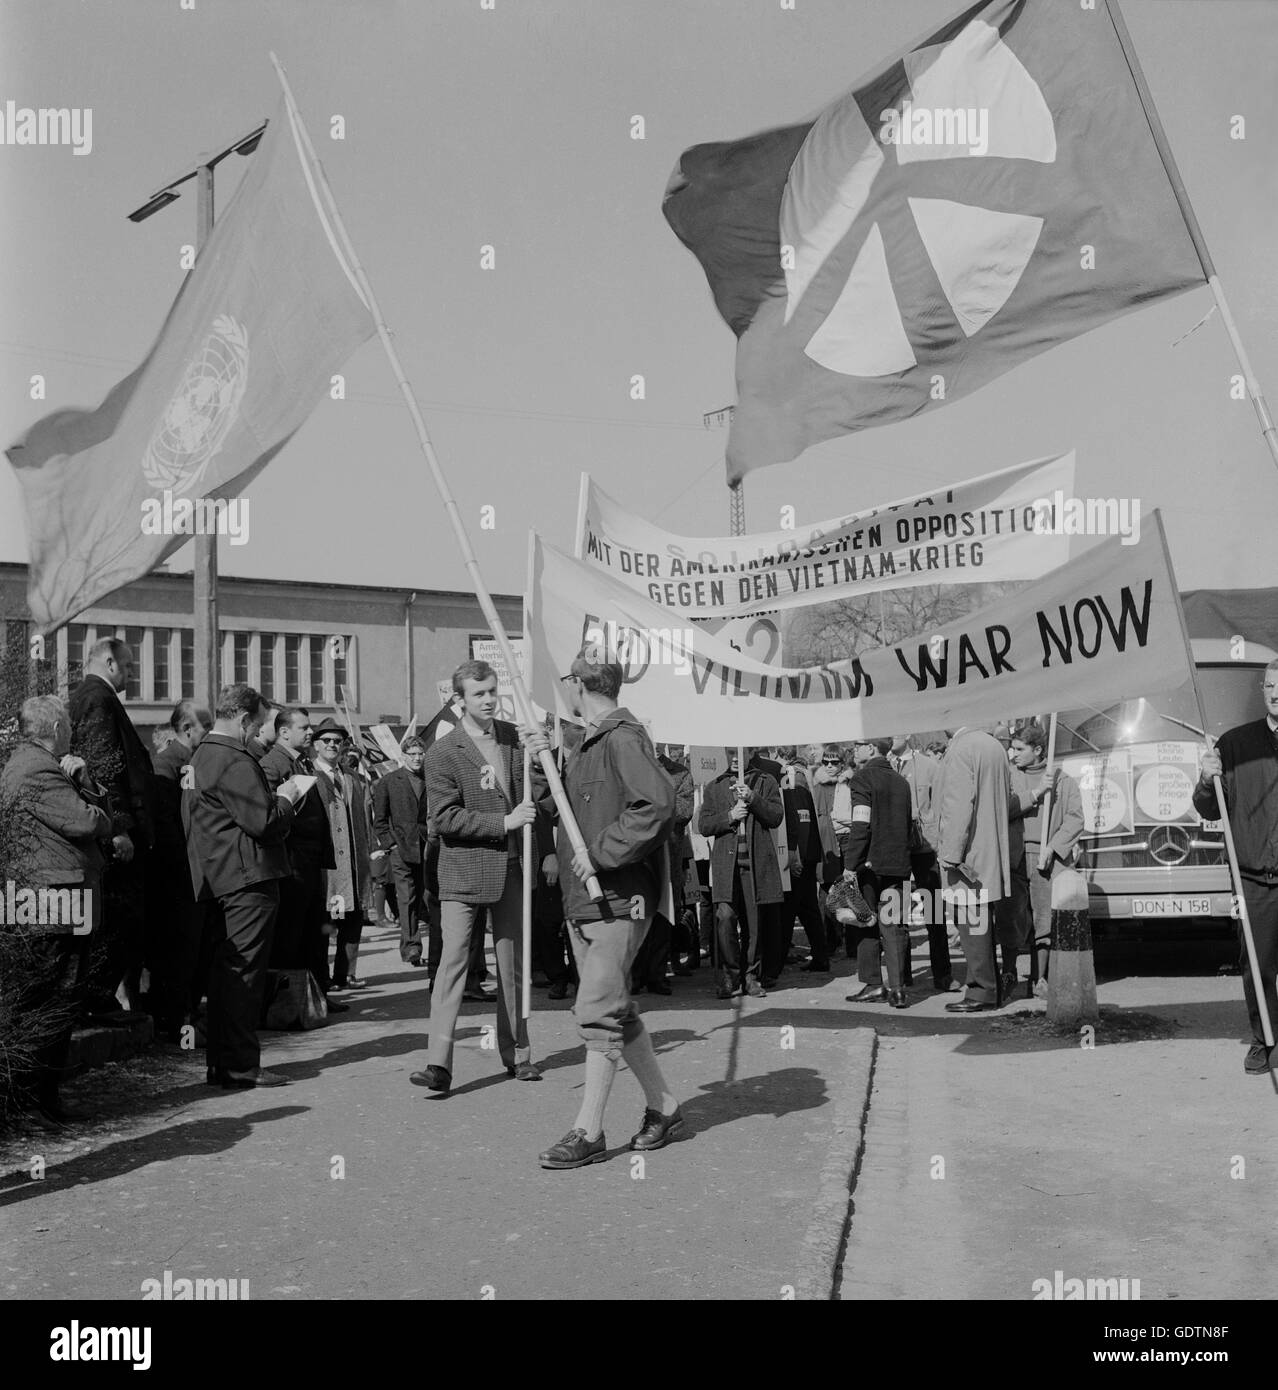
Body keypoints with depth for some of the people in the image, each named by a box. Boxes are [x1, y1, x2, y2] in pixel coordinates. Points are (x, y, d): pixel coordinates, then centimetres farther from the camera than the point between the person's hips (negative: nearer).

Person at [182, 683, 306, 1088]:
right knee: (243, 972, -6)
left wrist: (273, 797, 19)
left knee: (226, 971, 14)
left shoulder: (201, 756, 16)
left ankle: (222, 1062, 21)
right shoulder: (234, 761, -17)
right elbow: (264, 823, -20)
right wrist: (284, 799, -2)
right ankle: (240, 1066, -1)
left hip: (221, 878, 10)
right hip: (249, 876, -10)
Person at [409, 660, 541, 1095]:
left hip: (511, 867, 5)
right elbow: (444, 818, -15)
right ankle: (439, 1063, -9)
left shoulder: (514, 737, 7)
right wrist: (504, 822, -18)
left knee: (513, 962, 11)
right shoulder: (443, 753, -9)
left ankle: (517, 1054, 23)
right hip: (463, 870, -5)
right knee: (453, 961, -10)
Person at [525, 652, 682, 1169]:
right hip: (584, 899, 10)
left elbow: (657, 804, -29)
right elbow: (564, 806, 21)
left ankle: (588, 1132, 1)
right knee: (616, 1011, 14)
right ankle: (664, 1108, 26)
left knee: (597, 1011, -7)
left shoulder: (623, 738, -15)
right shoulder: (591, 742, 15)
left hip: (619, 899, -10)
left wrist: (601, 852, -24)